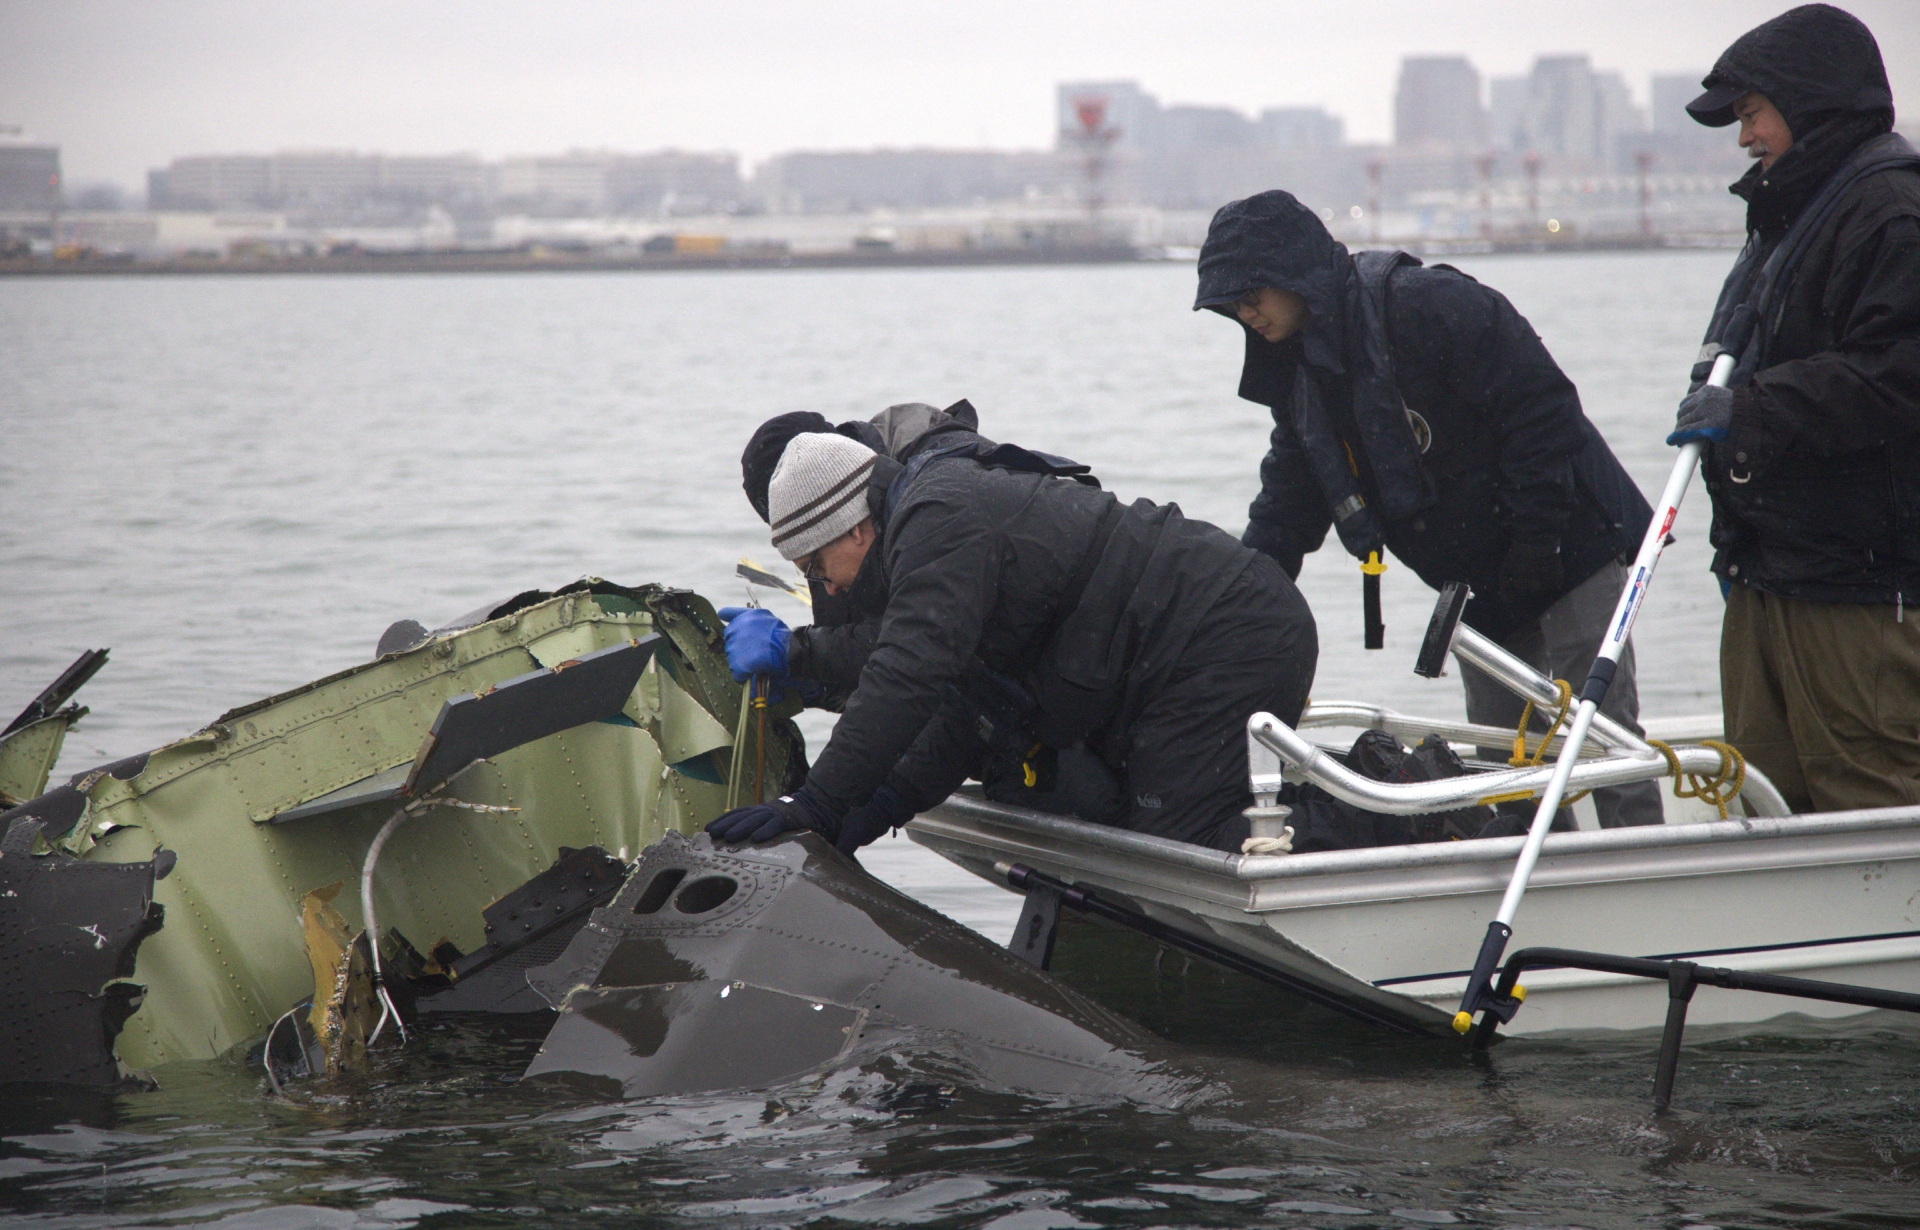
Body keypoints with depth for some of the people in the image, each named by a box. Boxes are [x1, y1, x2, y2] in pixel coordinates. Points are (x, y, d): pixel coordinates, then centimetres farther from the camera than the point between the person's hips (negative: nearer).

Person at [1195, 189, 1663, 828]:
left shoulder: (1426, 303, -20)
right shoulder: (1296, 372, 8)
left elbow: (1543, 407, -22)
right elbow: (1284, 511, 14)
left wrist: (1534, 541, -22)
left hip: (1570, 546, -8)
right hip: (1481, 580, 9)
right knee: (1500, 746, 7)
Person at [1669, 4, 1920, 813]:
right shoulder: (1786, 214, 21)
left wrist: (1746, 412, -20)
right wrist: (1713, 398, 13)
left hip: (1855, 588, -10)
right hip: (1768, 567, 10)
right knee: (1764, 789, 10)